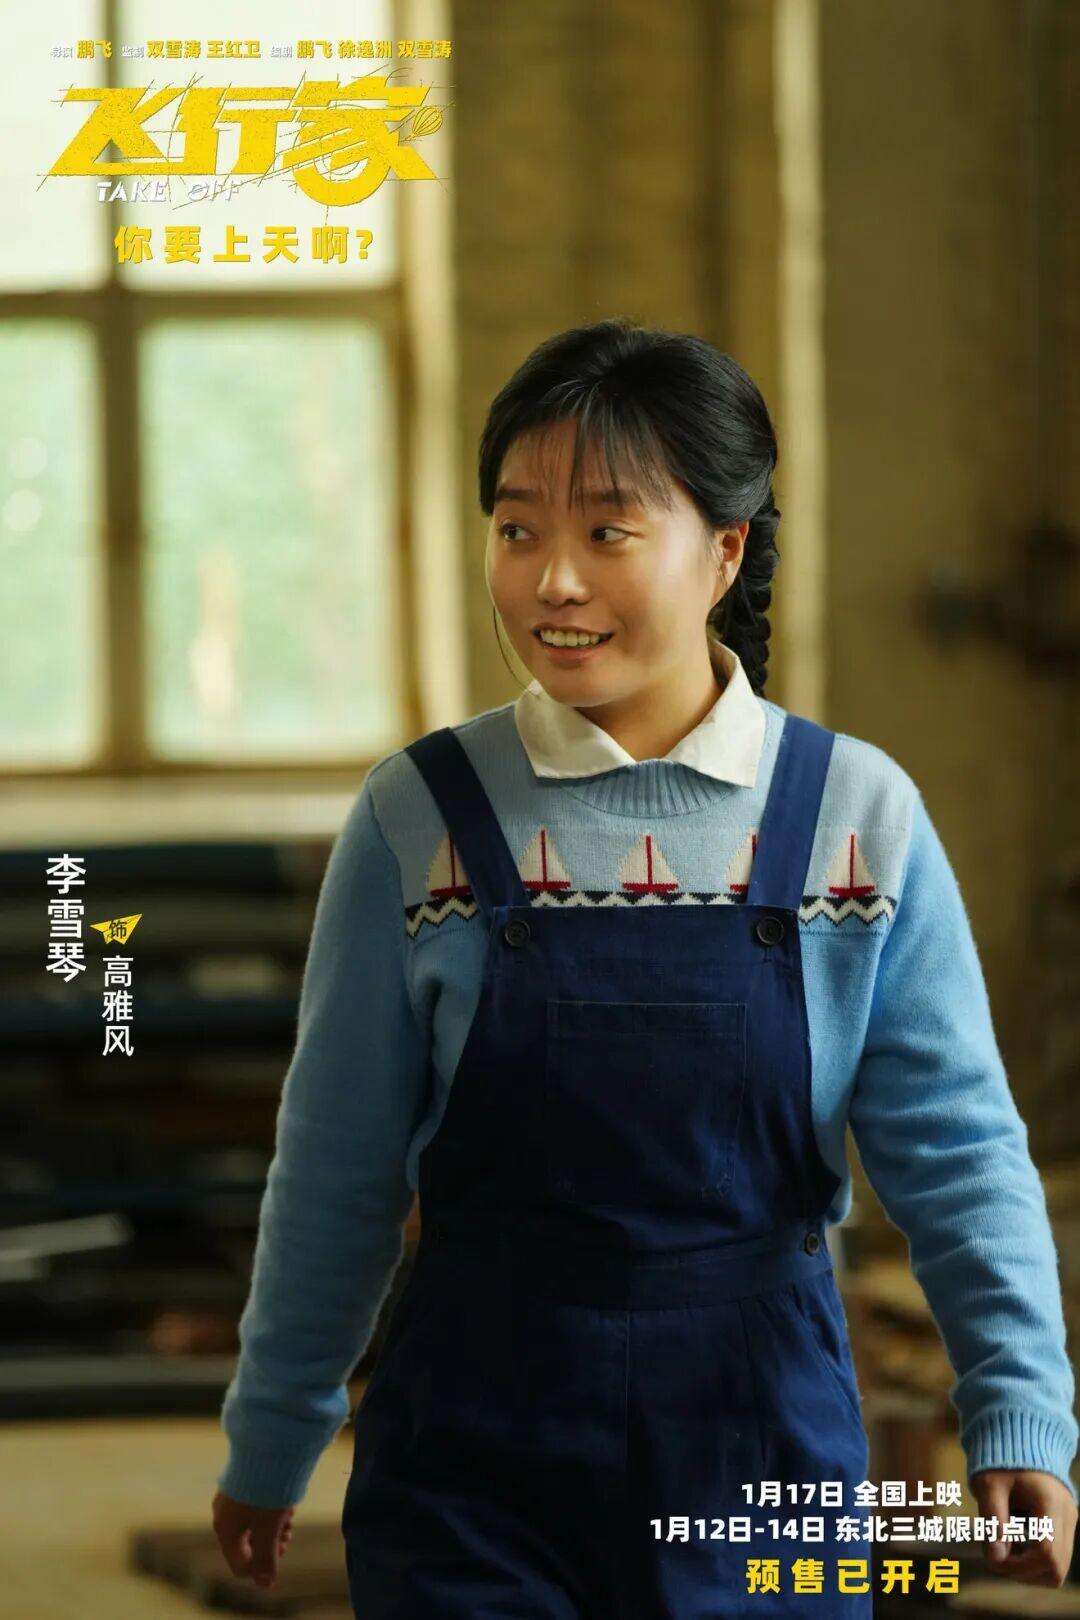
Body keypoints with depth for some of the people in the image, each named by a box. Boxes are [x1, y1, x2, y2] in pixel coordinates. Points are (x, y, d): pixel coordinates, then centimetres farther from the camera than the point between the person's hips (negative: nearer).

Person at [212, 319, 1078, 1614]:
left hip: (763, 1457, 1)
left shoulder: (859, 816, -2)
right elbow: (338, 1167, 5)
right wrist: (270, 1443, 10)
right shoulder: (420, 817, -2)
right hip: (473, 1460, 0)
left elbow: (955, 1148, -2)